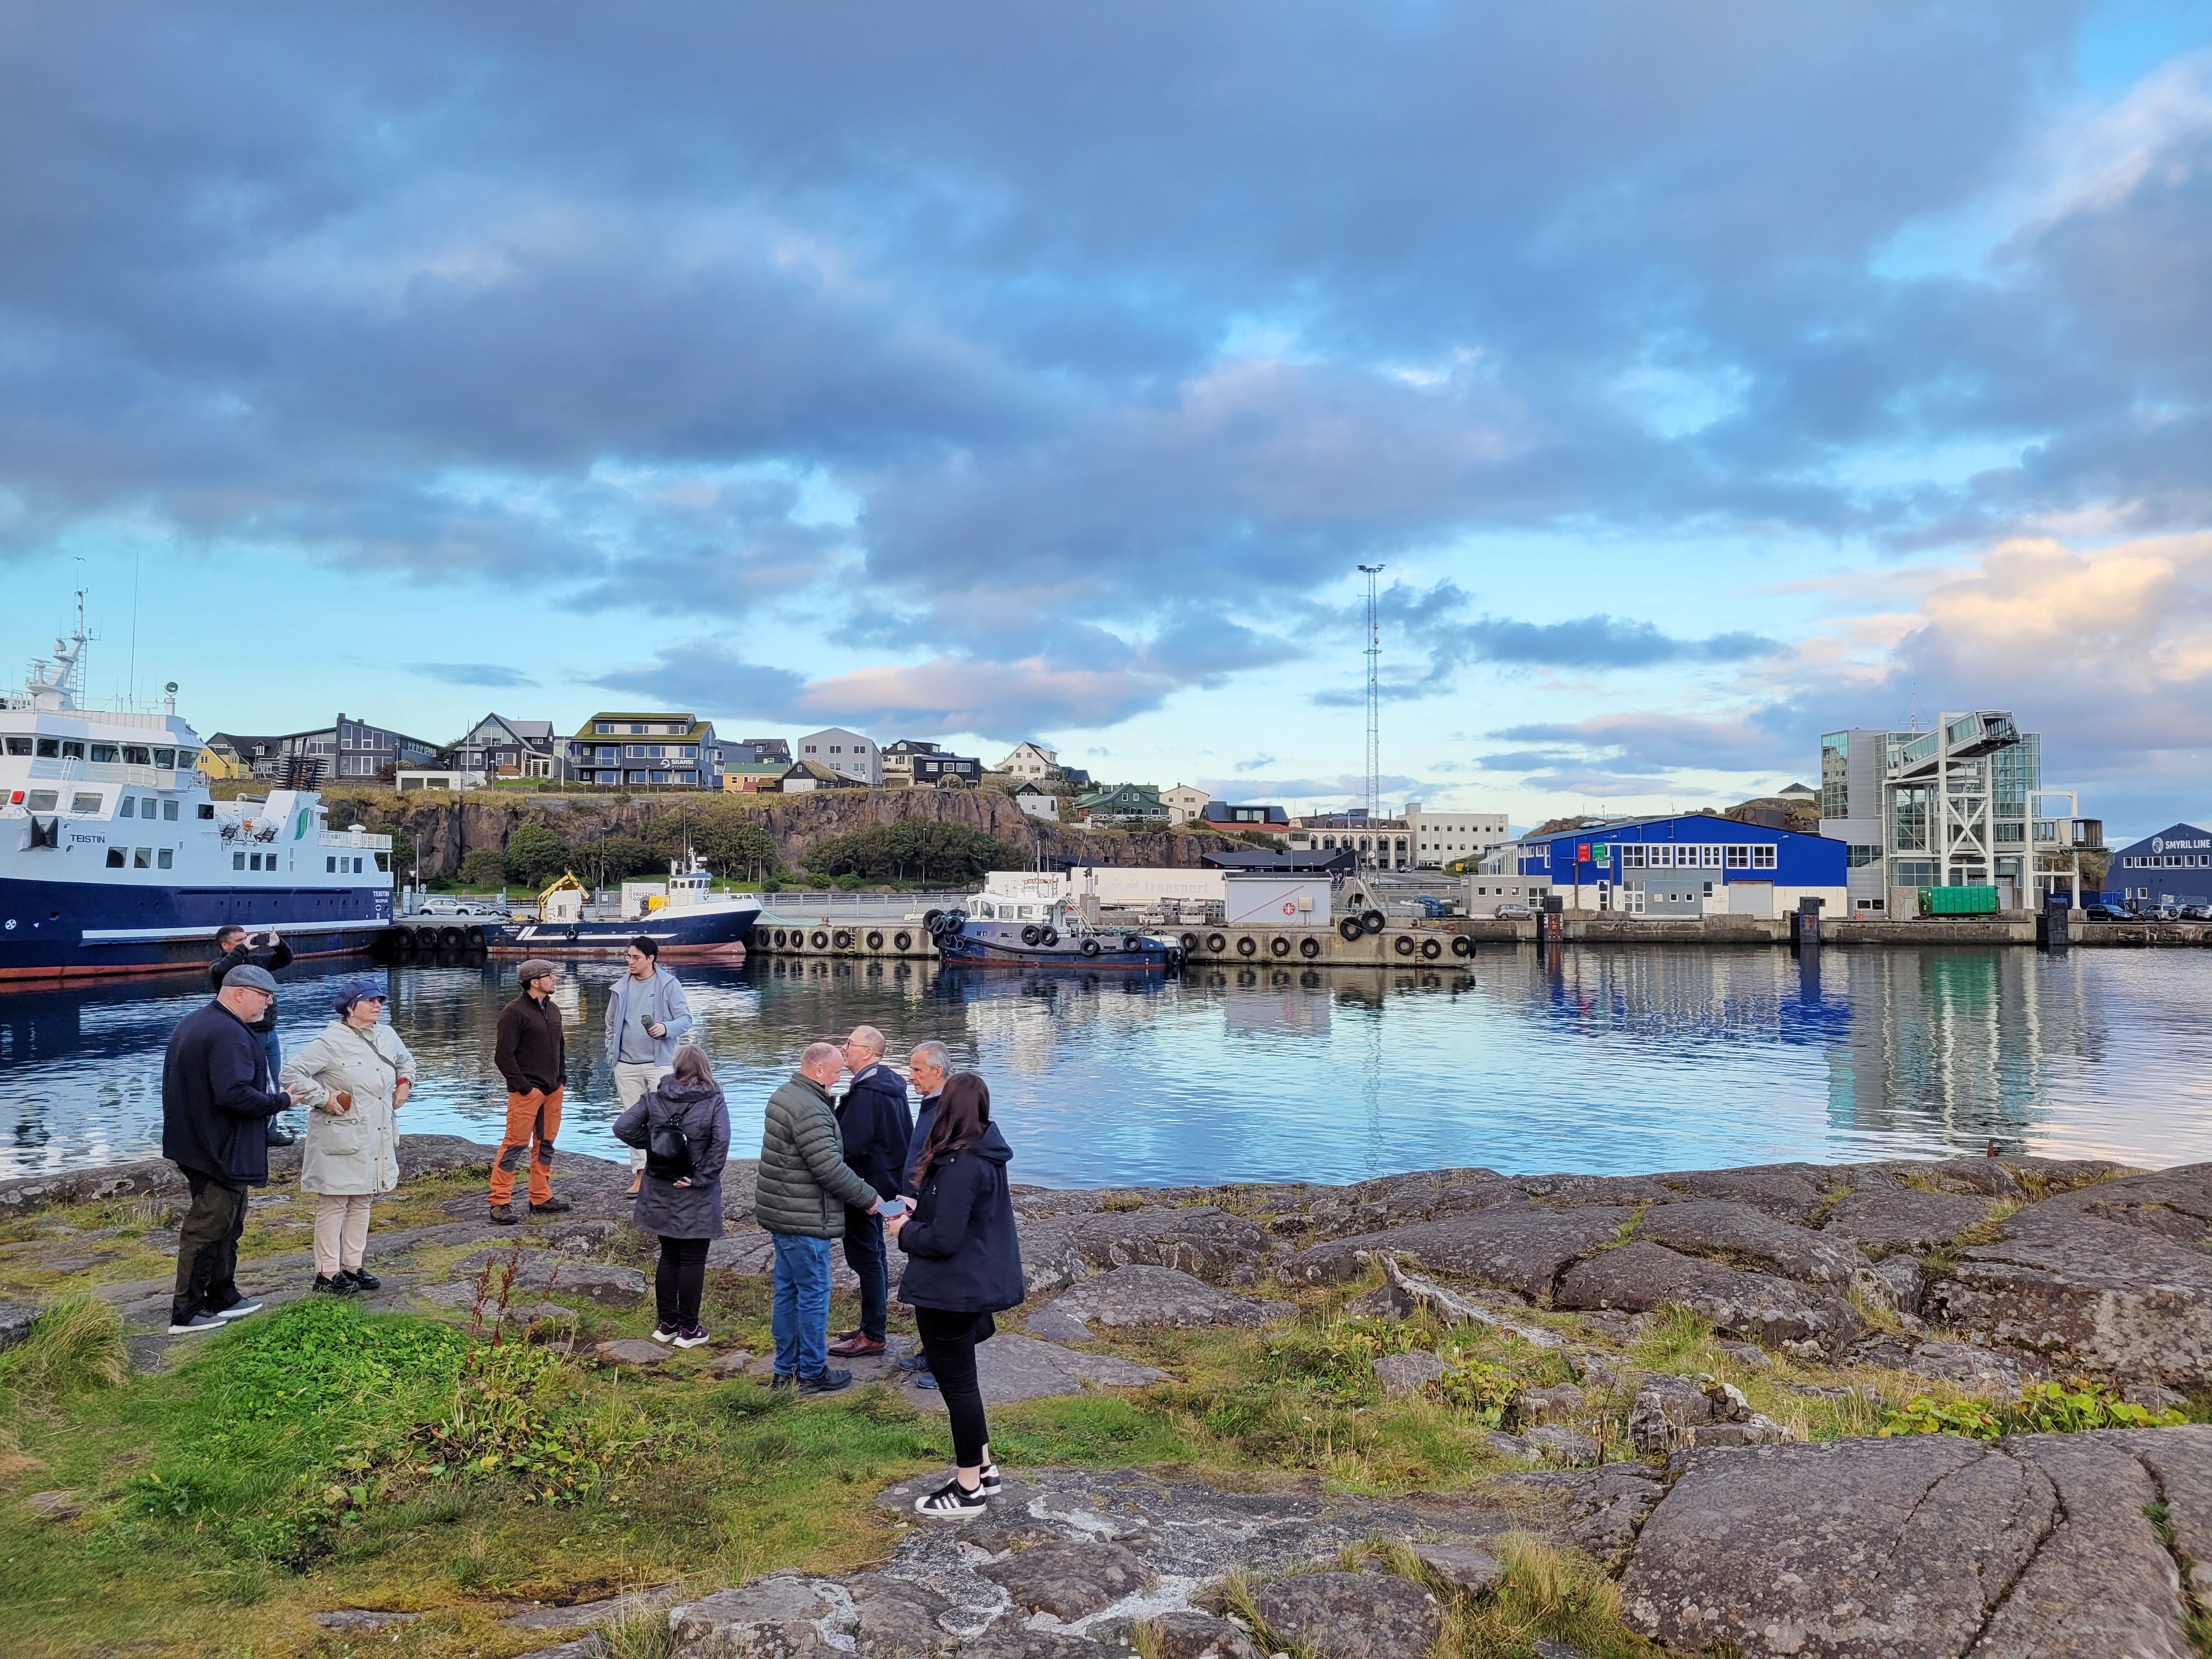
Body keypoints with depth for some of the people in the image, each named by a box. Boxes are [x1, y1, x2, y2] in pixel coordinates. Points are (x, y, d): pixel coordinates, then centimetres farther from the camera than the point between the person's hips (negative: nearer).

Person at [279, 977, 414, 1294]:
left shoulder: (387, 1035, 10)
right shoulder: (331, 1041, -13)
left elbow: (406, 1062, 31)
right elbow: (293, 1073, -15)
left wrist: (404, 1083, 14)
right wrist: (323, 1098, -16)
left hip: (377, 1137, 7)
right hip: (340, 1138, -7)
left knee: (362, 1202, 13)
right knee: (333, 1204, -1)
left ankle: (354, 1267, 22)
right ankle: (328, 1274, 7)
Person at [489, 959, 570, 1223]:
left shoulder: (553, 1009, 14)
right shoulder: (514, 1012, -11)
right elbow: (503, 1055, -14)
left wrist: (562, 1079, 14)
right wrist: (525, 1087, -14)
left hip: (553, 1090, 8)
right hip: (526, 1092, -8)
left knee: (545, 1145, 12)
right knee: (515, 1145, -7)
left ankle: (541, 1198, 20)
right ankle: (500, 1202, -2)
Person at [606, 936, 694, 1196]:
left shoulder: (668, 985, -3)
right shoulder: (621, 988, 9)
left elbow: (685, 1019, -4)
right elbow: (611, 1025, 16)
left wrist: (666, 1028, -23)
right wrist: (612, 1055, 8)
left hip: (659, 1063, -4)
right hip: (627, 1066, 4)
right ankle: (640, 1173, 15)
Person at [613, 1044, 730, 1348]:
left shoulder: (655, 1098, -1)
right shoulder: (714, 1101, -10)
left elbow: (622, 1128, -7)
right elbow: (721, 1144, -22)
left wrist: (652, 1144, 4)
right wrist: (701, 1178, -16)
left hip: (661, 1193, 4)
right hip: (696, 1197, -4)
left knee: (668, 1257, 16)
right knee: (693, 1260, 5)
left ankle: (666, 1323, 23)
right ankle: (688, 1329, 11)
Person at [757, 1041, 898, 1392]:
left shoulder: (783, 1096, 11)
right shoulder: (810, 1110, -23)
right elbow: (830, 1168, -24)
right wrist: (869, 1197, -11)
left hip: (780, 1214, 10)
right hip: (805, 1220, -10)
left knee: (787, 1290, 17)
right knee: (814, 1294, 1)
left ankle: (785, 1369, 26)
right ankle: (812, 1373, 11)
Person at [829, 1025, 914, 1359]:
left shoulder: (866, 1092, -23)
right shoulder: (891, 1084, 8)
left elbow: (851, 1145, -26)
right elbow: (903, 1135, 16)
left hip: (865, 1183, -10)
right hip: (885, 1178, 10)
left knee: (865, 1256, -2)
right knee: (875, 1253, 19)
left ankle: (872, 1336, 5)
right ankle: (874, 1322, 31)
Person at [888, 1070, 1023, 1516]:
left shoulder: (959, 1165, -25)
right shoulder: (987, 1155, 4)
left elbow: (943, 1239, -25)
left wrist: (905, 1232, -8)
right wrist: (921, 1213, 6)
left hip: (951, 1291, -9)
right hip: (975, 1283, 10)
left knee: (956, 1382, 4)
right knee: (961, 1378, 22)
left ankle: (968, 1489, 17)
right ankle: (982, 1468, 33)